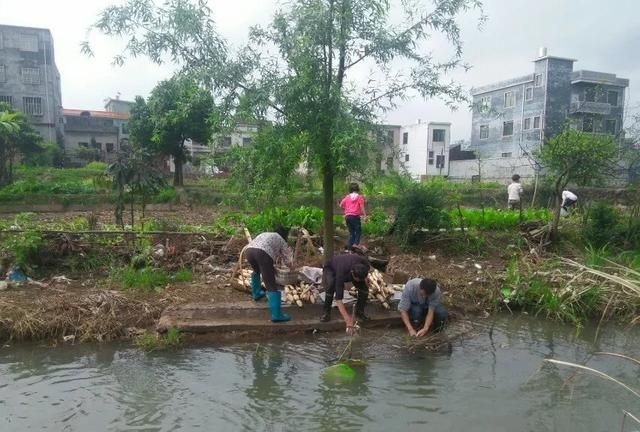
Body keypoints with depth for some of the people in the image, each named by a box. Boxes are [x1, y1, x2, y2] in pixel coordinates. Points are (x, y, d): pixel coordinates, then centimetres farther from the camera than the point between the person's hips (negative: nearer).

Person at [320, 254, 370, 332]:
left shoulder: (365, 264, -34)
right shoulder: (342, 273, -46)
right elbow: (338, 299, -45)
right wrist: (347, 319, -50)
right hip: (331, 269, -4)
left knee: (364, 289, -17)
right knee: (331, 286, -36)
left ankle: (359, 312, 5)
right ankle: (326, 312, -16)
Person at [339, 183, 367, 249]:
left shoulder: (347, 197, 11)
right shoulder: (360, 197, 1)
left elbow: (341, 205, 9)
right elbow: (362, 207, -9)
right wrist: (364, 215, -11)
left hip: (347, 216, 5)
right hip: (355, 216, -5)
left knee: (351, 232, 13)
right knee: (358, 231, 3)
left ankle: (350, 246, 9)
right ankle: (356, 244, -15)